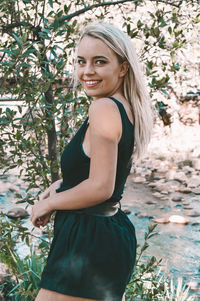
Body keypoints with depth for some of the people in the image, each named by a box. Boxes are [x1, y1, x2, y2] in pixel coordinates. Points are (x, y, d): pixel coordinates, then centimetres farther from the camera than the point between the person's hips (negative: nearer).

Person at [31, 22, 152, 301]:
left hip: (89, 241, -10)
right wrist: (60, 187, 13)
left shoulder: (104, 108, -18)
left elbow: (101, 187, -22)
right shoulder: (128, 109, 10)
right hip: (116, 231, 10)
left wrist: (46, 204, -9)